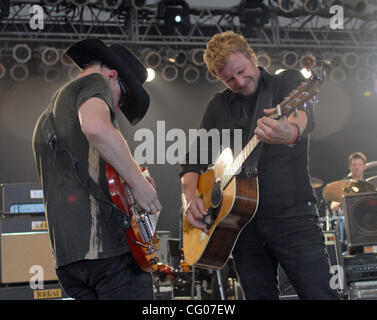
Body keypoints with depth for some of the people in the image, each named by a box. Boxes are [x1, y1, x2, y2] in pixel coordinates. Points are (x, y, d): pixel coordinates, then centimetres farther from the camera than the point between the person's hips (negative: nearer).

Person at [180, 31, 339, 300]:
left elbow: (304, 114, -20)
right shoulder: (218, 106, 16)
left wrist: (291, 132, -45)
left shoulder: (288, 81, 3)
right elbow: (193, 159, 19)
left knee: (320, 294, -11)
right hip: (243, 224, 4)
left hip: (292, 215, -4)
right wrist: (190, 195, -2)